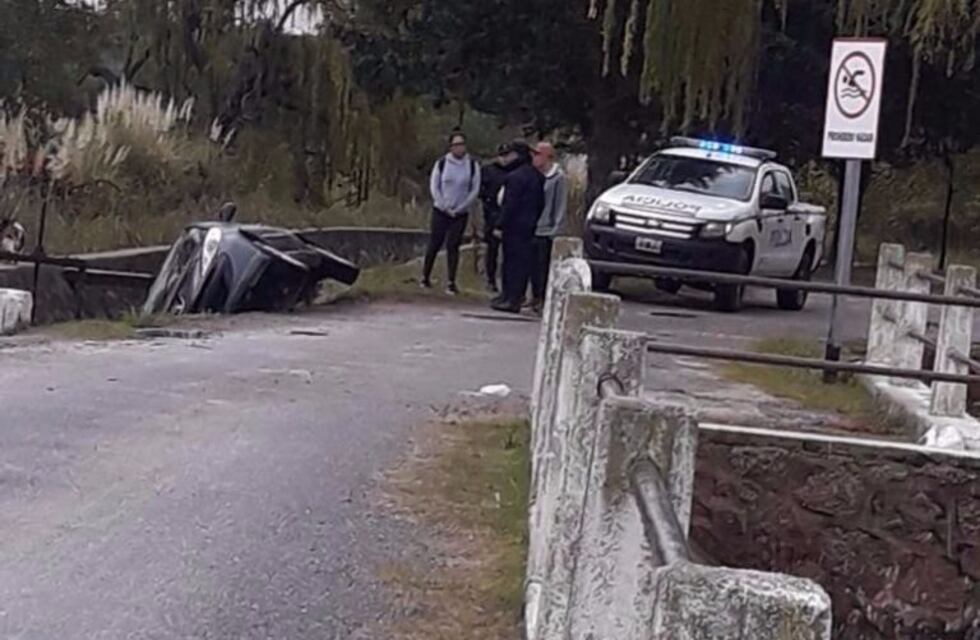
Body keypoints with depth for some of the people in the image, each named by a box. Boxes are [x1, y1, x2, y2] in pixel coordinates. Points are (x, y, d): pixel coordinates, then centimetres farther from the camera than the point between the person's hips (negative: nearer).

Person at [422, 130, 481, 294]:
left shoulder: (473, 165, -2)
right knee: (434, 244, 2)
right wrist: (445, 207, -7)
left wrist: (459, 208, -7)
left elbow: (475, 190, -1)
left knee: (453, 246, -3)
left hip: (461, 213, 0)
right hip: (440, 211, 0)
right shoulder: (442, 163, -2)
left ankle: (451, 282, -2)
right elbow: (434, 186, 0)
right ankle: (425, 277, 13)